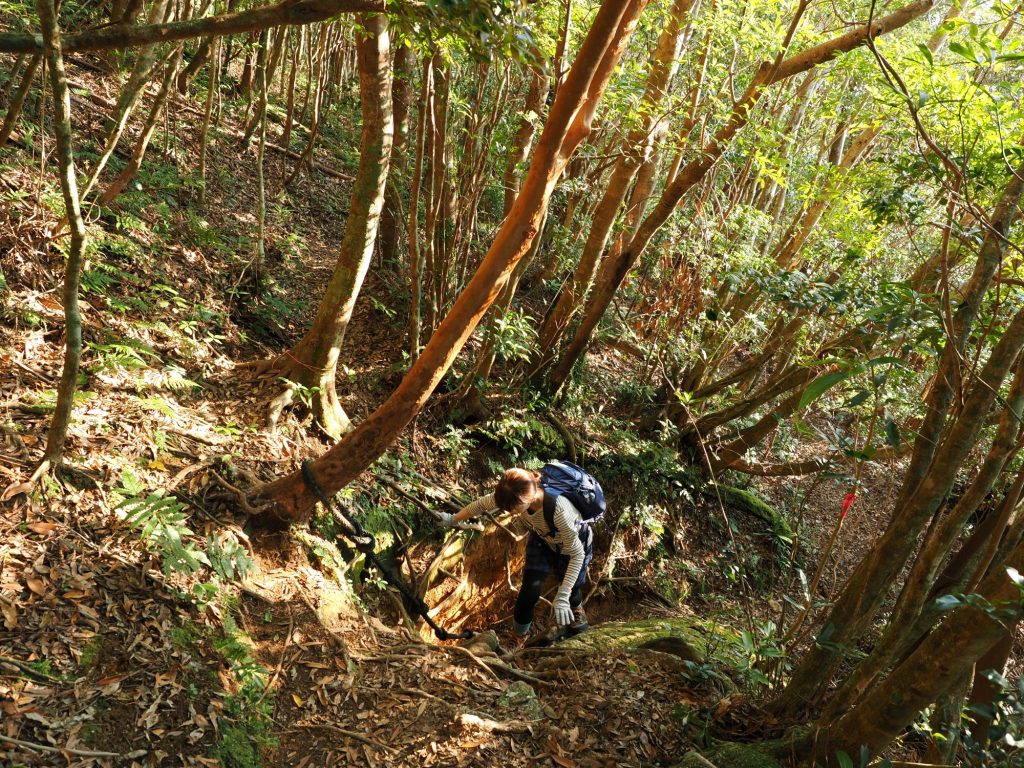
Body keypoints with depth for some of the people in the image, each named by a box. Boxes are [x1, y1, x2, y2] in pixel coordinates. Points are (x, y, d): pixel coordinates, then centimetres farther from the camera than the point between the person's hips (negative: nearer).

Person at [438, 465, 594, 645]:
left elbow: (577, 554, -37)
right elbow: (481, 504, -13)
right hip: (542, 540, 3)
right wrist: (453, 519, 0)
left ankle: (576, 609, 55)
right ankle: (517, 640, 21)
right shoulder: (515, 495, -33)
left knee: (571, 590, 17)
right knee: (529, 592, -4)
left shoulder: (559, 509, -47)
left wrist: (562, 596, -41)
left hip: (573, 544, -3)